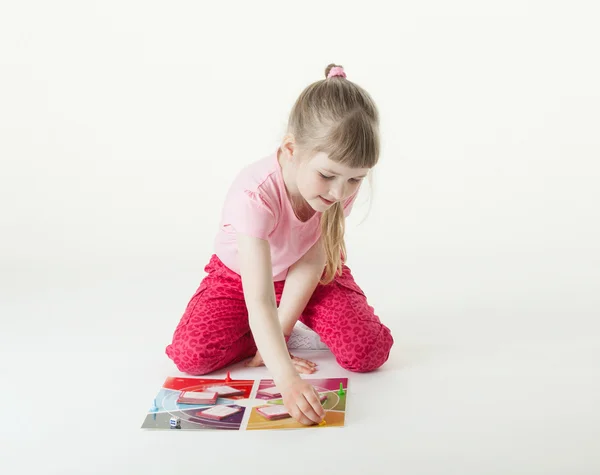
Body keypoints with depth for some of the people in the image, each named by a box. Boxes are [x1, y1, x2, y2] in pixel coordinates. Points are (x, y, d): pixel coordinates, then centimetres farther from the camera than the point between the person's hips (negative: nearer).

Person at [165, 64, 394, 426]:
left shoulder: (344, 183, -27)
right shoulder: (256, 194, -41)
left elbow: (311, 264, -20)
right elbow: (259, 300, -46)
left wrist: (279, 334, -23)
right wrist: (286, 378, -56)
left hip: (313, 275, 2)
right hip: (241, 274, -2)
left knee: (369, 352, -17)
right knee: (191, 355, -22)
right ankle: (266, 333, 7)